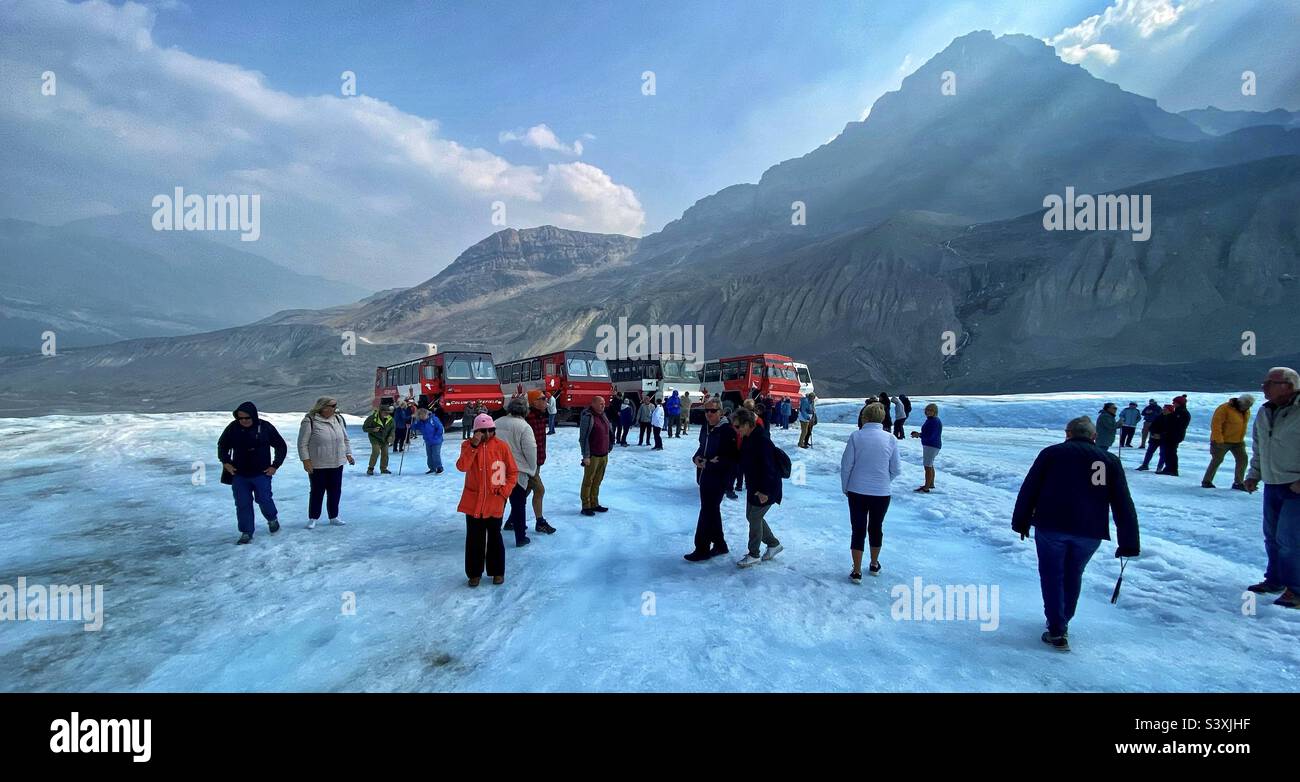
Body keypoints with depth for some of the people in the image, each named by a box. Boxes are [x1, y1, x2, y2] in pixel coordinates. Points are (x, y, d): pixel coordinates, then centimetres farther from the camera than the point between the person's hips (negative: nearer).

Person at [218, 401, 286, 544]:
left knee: (264, 500, -3)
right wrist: (225, 462, 2)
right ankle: (246, 533, 13)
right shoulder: (233, 428, -3)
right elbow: (222, 445, 15)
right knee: (242, 504, 2)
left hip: (261, 474, -2)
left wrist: (275, 465, -2)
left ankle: (272, 519, 28)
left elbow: (281, 447, 2)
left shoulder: (265, 427, -8)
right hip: (239, 475, 2)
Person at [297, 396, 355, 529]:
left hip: (337, 464, 5)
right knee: (317, 492, 5)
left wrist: (348, 454, 11)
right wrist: (306, 460, -13)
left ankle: (333, 517, 25)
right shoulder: (310, 421, -13)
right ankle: (313, 518, 21)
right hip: (317, 466, -5)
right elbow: (302, 443, -10)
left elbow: (345, 439, 15)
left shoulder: (338, 419, 5)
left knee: (335, 491, 11)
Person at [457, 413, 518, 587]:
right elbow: (462, 467, -19)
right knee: (474, 538, 8)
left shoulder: (502, 447, -5)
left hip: (495, 502, -1)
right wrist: (473, 446, -25)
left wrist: (505, 491, -10)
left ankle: (497, 571, 24)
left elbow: (513, 472, 1)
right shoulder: (468, 445, -2)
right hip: (473, 501, 1)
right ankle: (474, 572, 21)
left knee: (494, 536, 10)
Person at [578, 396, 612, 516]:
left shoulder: (603, 416, 11)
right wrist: (586, 456, -18)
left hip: (604, 455, 7)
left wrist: (609, 447, 19)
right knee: (588, 481, 1)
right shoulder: (588, 417, -14)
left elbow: (609, 432, 23)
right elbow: (583, 438, -17)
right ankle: (586, 506, 6)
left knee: (597, 481, 13)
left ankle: (594, 504, 21)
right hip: (593, 456, -7)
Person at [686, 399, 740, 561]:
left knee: (707, 511, -5)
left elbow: (734, 456, -19)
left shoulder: (728, 431, -18)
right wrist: (696, 457, 2)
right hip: (706, 474, 8)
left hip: (720, 477, -8)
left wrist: (718, 462, -26)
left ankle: (702, 549, 4)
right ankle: (719, 544, 32)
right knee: (712, 510, 17)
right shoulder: (705, 428, 7)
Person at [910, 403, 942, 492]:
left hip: (931, 446, -11)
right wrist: (919, 434, 4)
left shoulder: (934, 422, -20)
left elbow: (930, 436, -25)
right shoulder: (930, 420, 11)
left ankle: (926, 488, -7)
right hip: (929, 445, 11)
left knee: (928, 466, -9)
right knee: (930, 465, 22)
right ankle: (931, 484, 35)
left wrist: (919, 435, -16)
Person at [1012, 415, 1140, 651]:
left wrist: (1021, 521, 11)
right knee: (1073, 575, 22)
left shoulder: (1051, 453, 6)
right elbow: (1124, 504, 6)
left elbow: (1029, 489, 3)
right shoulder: (1110, 460, 10)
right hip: (1091, 531, 2)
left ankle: (1057, 632, 5)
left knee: (1052, 575, 10)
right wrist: (1129, 543, 9)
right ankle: (1062, 622, 35)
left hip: (1051, 525, -2)